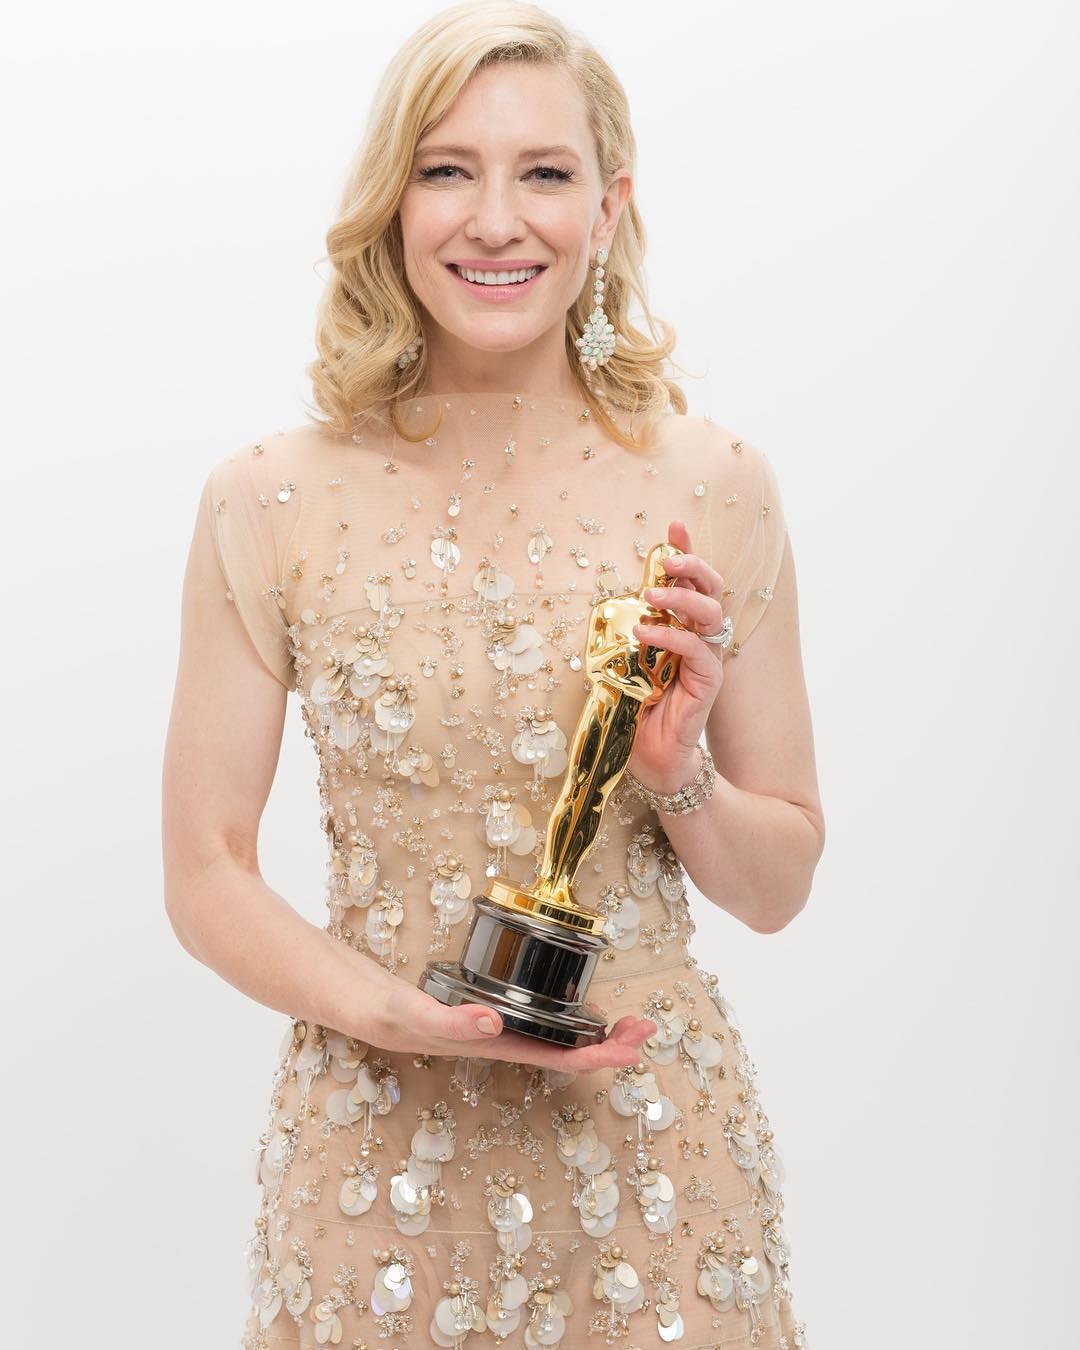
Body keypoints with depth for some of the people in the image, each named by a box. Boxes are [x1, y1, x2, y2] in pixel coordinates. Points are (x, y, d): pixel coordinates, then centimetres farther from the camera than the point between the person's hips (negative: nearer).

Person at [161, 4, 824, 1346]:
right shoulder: (267, 503, -7)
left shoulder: (715, 486, -4)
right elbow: (206, 880, -2)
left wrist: (680, 775, -16)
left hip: (656, 1140, 1)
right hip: (381, 1150, 0)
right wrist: (403, 1016, -17)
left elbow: (778, 885, 3)